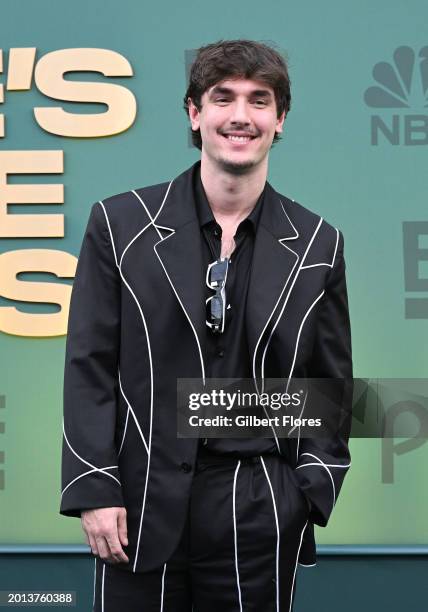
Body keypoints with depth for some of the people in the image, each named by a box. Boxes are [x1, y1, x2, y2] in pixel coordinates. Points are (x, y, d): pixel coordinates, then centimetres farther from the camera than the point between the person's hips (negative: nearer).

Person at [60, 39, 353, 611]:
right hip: (143, 504, -1)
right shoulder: (120, 223, 1)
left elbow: (331, 386, 9)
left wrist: (312, 495, 0)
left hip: (261, 508, 1)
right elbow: (90, 367, 0)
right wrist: (93, 490, -6)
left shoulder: (317, 245, 5)